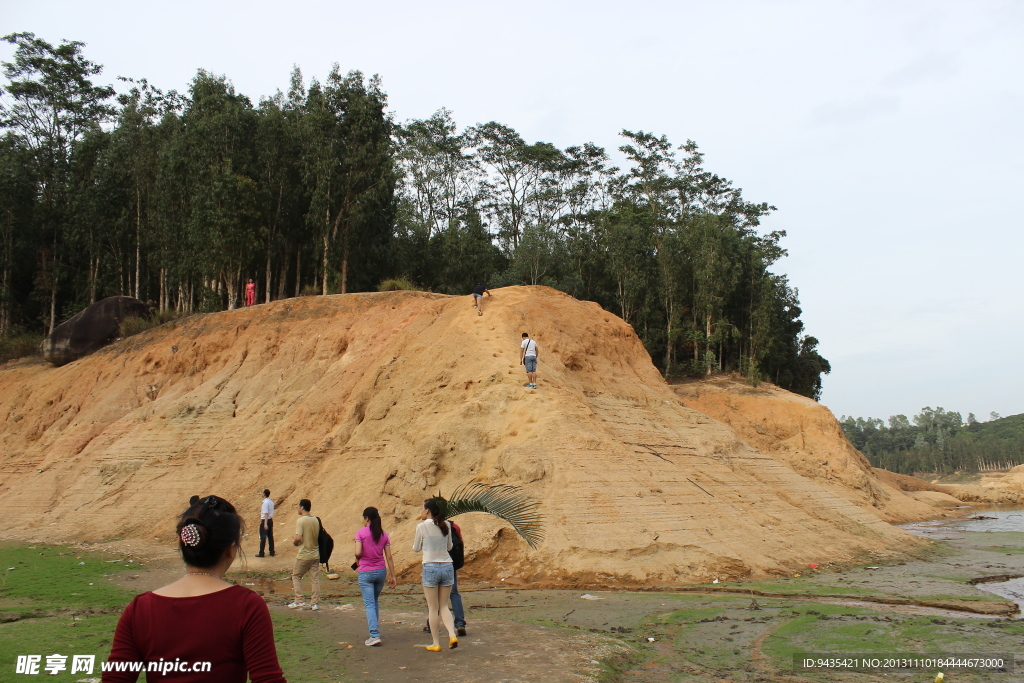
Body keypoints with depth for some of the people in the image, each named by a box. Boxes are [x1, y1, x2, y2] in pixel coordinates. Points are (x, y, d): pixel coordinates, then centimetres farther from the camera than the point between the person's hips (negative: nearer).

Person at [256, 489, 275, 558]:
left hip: (265, 521, -8)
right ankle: (272, 552, 15)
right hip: (271, 520, 8)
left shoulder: (265, 502, -17)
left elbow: (266, 513, -22)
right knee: (270, 537, 11)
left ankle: (261, 553, 3)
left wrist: (265, 524, -24)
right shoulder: (271, 502, 9)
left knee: (263, 537, -2)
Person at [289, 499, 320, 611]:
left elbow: (298, 538, -21)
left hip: (304, 555, -5)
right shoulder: (316, 520, 5)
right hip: (315, 554, 5)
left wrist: (294, 542, -2)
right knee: (315, 578, 7)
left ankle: (299, 600, 9)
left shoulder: (300, 521, -14)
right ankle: (315, 603, 7)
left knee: (296, 576, 12)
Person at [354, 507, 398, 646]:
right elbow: (388, 557, 3)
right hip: (381, 571, 5)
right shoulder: (383, 534, 4)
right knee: (375, 602, 21)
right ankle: (375, 630, 26)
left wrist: (358, 560, 5)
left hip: (366, 572, -4)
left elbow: (358, 553, -18)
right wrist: (392, 576, 6)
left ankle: (375, 635, -11)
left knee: (369, 604, -2)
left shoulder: (361, 533, -8)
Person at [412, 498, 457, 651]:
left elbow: (416, 549, 4)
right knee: (444, 606, 13)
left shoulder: (422, 526, -7)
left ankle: (436, 643, 10)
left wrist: (414, 542, 24)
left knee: (433, 608, 6)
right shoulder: (445, 526, 5)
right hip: (447, 567, 4)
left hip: (431, 568, -4)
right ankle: (452, 635, -6)